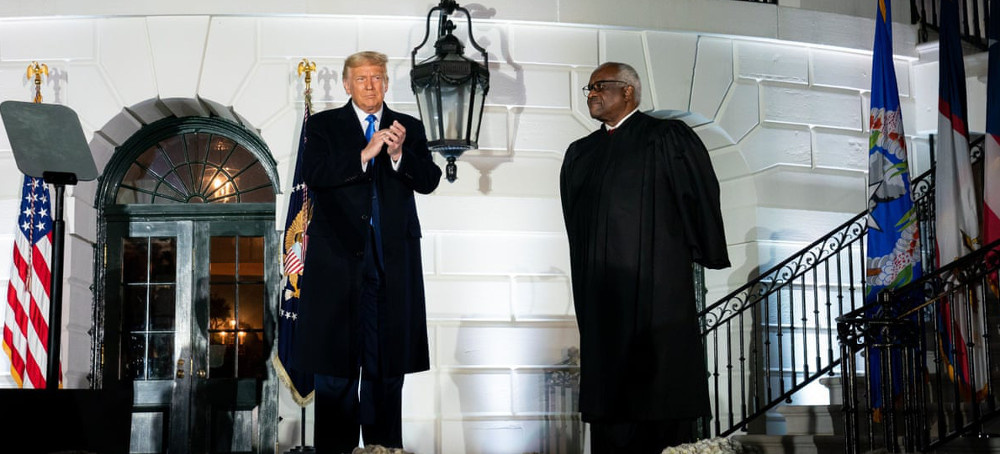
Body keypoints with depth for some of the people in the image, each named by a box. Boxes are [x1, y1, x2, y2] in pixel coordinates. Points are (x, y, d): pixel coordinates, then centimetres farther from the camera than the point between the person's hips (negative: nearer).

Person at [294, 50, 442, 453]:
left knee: (388, 363, 4)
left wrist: (400, 154, -16)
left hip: (393, 259, 2)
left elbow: (429, 181, 2)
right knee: (336, 365, 1)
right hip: (339, 257, -2)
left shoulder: (410, 128, 13)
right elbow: (314, 175, -8)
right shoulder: (323, 125, 7)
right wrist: (365, 154, -17)